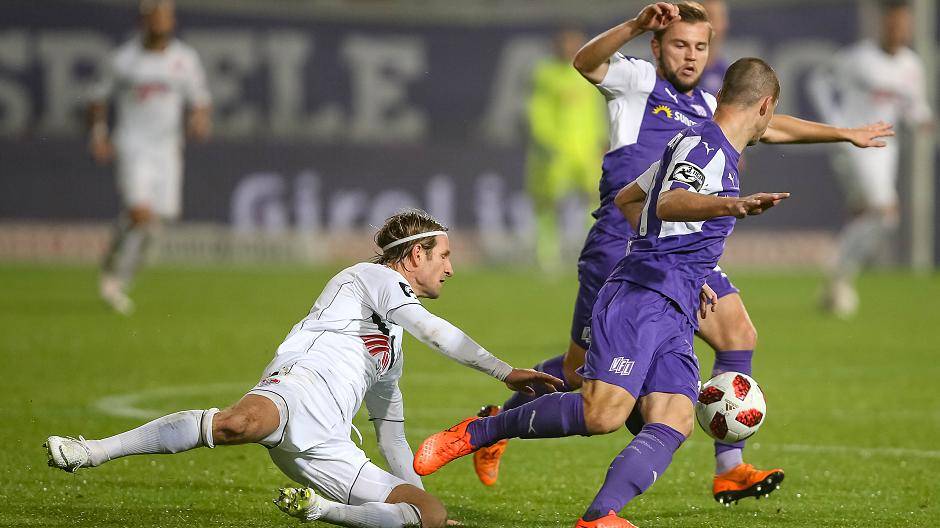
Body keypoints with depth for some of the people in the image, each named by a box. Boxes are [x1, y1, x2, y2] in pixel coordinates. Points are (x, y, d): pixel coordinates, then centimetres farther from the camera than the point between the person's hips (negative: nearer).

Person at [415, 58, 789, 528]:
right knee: (603, 412, -23)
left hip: (673, 315, 10)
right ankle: (475, 433, -6)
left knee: (673, 424, -11)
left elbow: (629, 198, 36)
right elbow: (667, 204, -28)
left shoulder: (709, 148, 23)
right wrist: (732, 206, -48)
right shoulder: (703, 145, -6)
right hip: (640, 299, -10)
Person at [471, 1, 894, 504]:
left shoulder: (709, 109, 21)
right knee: (579, 370, -3)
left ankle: (729, 471, -6)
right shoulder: (636, 80, 1)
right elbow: (586, 61, -19)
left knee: (739, 336, -8)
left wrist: (846, 133, 43)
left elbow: (770, 126, 36)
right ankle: (496, 424, 22)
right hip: (621, 248, -6)